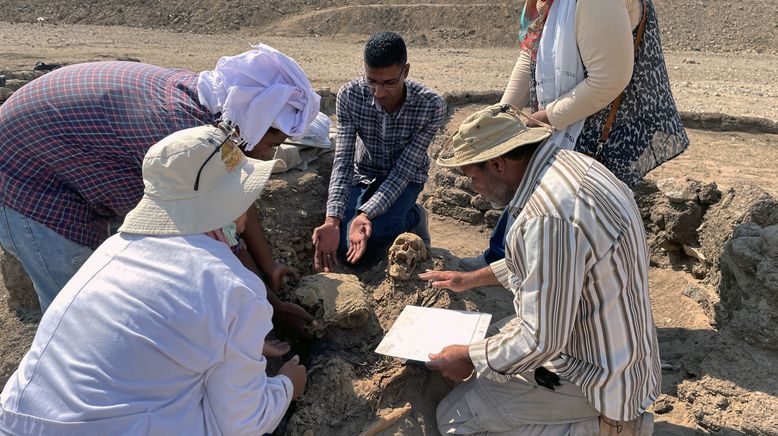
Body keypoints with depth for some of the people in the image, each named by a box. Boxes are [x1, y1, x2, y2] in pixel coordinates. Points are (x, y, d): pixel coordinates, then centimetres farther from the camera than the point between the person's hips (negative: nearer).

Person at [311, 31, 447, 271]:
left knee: (367, 244, -27)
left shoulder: (431, 106, -28)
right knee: (342, 247, -14)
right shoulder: (349, 95, -24)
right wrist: (332, 220, -38)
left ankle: (412, 218, 7)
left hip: (405, 178, -2)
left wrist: (366, 214, -41)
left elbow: (404, 169, -27)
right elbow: (343, 161, -24)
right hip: (365, 173, 3)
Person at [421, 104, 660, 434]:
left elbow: (540, 341, -27)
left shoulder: (548, 218, -33)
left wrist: (469, 358, -11)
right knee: (480, 341, 20)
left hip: (596, 373, -9)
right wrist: (471, 279, 22)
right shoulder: (570, 164, 0)